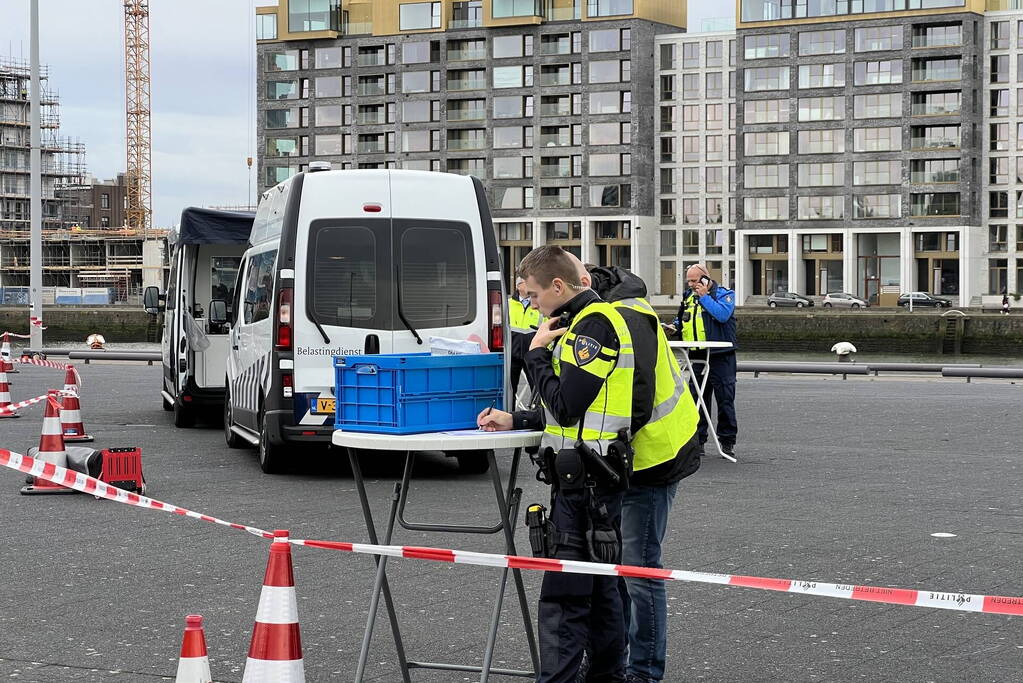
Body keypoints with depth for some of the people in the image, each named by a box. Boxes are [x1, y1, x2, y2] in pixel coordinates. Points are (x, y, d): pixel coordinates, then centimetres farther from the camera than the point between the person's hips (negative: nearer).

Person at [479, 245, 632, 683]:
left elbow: (566, 406, -20)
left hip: (585, 480, -10)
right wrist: (515, 420, 11)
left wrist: (537, 351, -7)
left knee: (563, 597, -10)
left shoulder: (594, 324, -14)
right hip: (588, 481, 10)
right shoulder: (584, 323, 19)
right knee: (599, 587, 16)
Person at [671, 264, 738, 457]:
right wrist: (675, 327, 6)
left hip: (720, 357, -6)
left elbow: (722, 315, -22)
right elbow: (682, 320, 28)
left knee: (725, 400, -1)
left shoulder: (724, 294, -3)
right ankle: (697, 440, 12)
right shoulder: (689, 296, 15)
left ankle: (727, 441, 5)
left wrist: (704, 296, -16)